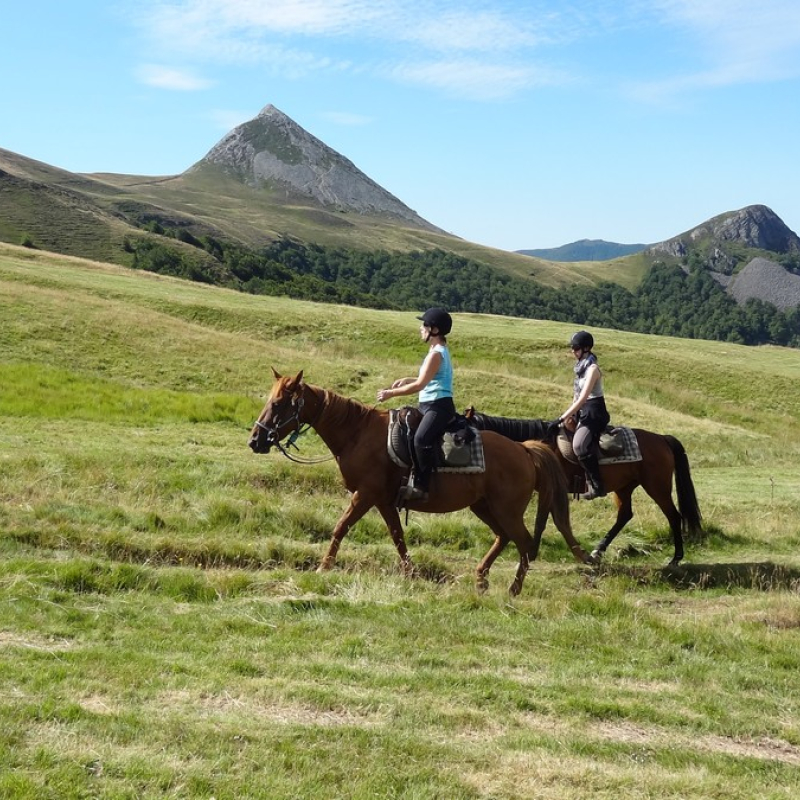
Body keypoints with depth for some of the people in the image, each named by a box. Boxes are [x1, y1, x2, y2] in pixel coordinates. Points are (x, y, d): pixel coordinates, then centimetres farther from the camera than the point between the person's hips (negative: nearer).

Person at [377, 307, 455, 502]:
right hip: (429, 405, 12)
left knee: (421, 439, -34)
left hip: (438, 406, -12)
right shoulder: (438, 351, 18)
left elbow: (419, 385, -18)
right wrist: (406, 380, 17)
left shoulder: (436, 354, -13)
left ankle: (420, 487, -35)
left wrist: (390, 393, -12)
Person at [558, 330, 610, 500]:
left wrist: (564, 417, -24)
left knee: (579, 445, -29)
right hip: (583, 412, 10)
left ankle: (597, 485, -22)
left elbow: (582, 398, -23)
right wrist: (570, 415, 4)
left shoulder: (592, 368, -16)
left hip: (594, 412, -10)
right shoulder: (581, 366, 11)